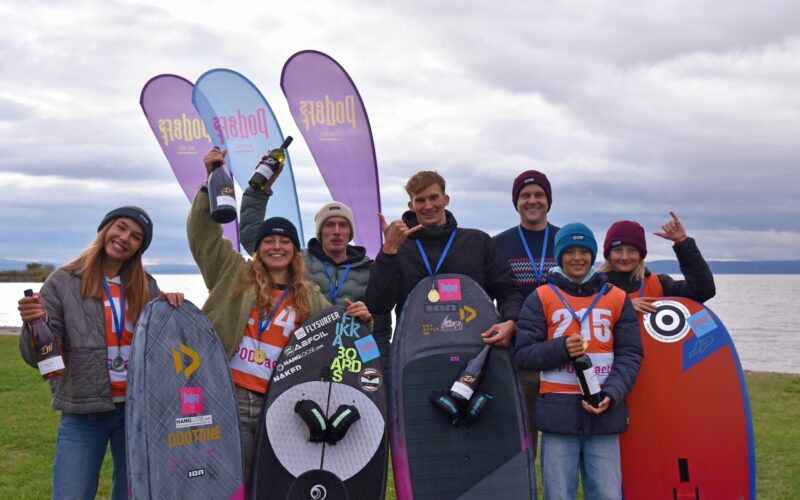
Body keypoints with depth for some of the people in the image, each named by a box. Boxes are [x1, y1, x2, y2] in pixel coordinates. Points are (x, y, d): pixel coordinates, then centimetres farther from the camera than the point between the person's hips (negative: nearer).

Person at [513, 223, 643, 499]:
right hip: (558, 411, -1)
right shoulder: (541, 298, 6)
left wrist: (611, 394, -9)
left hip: (605, 412, 1)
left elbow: (631, 354, 7)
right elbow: (522, 354, 4)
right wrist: (561, 348, -13)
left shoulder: (617, 298, 11)